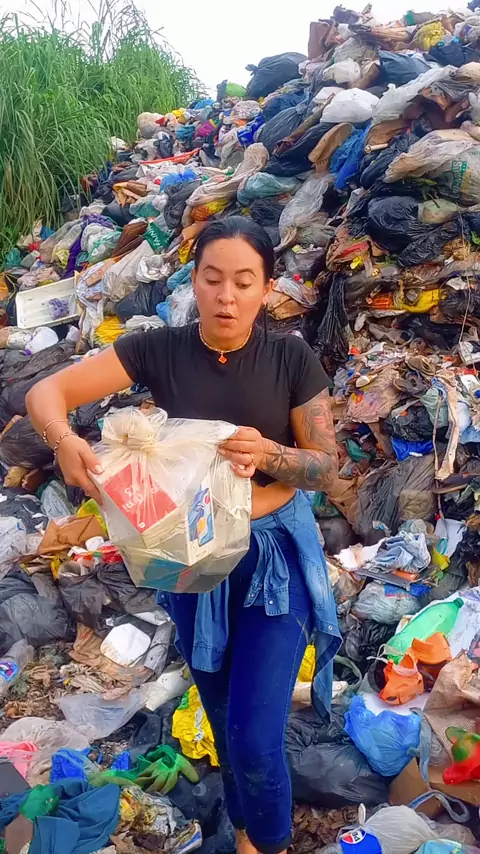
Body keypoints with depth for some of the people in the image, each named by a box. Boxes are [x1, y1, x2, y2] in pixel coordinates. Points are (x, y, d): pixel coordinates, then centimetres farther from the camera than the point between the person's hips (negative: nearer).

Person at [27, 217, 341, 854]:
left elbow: (327, 470, -9)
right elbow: (44, 392, -13)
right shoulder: (159, 351, -10)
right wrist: (65, 441, -35)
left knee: (257, 740, -3)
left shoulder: (292, 358, -12)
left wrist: (269, 455, -31)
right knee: (224, 719, 20)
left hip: (274, 552, -2)